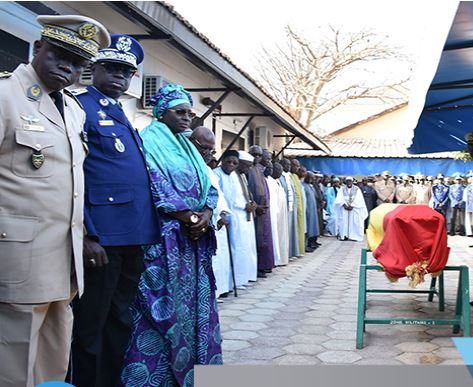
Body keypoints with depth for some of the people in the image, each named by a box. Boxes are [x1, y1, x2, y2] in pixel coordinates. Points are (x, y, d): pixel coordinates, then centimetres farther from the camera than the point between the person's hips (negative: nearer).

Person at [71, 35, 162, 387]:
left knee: (120, 322, 16)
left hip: (133, 237, 8)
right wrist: (86, 236, -20)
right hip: (101, 238, -8)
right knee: (91, 328, 2)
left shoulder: (123, 117, 21)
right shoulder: (80, 107, -5)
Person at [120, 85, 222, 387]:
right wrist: (189, 219, -15)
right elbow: (158, 190, -16)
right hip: (163, 237, -8)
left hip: (195, 237, 8)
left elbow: (208, 188, 14)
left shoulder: (188, 147, 18)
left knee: (193, 302, 11)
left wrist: (205, 215, -6)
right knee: (165, 304, -5)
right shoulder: (150, 143, -5)